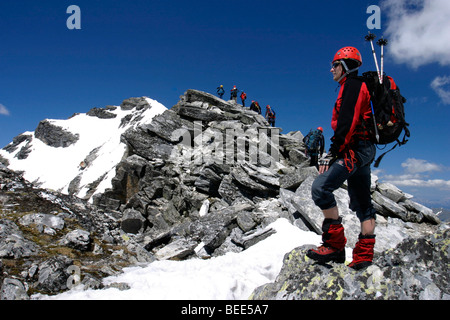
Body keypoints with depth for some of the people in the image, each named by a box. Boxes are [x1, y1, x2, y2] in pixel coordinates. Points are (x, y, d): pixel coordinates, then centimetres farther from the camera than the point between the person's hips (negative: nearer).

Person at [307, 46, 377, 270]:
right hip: (364, 149, 12)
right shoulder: (357, 87, 26)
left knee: (321, 187, -21)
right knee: (361, 201, 9)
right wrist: (336, 153, 21)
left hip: (355, 149, -11)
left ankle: (335, 245, -16)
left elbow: (347, 124, -18)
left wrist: (332, 154, -20)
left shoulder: (352, 85, -6)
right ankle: (364, 255, 14)